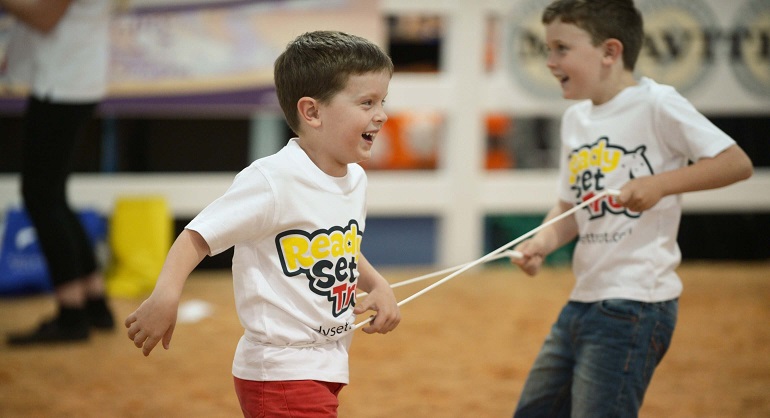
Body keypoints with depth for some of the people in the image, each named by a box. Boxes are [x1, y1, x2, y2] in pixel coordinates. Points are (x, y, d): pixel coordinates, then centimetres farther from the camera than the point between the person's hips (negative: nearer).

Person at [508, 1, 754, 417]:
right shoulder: (574, 118, 12)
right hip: (583, 300, 9)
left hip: (634, 304, -8)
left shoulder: (656, 104, -10)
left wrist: (659, 184, -21)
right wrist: (542, 243, -1)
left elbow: (737, 163, -12)